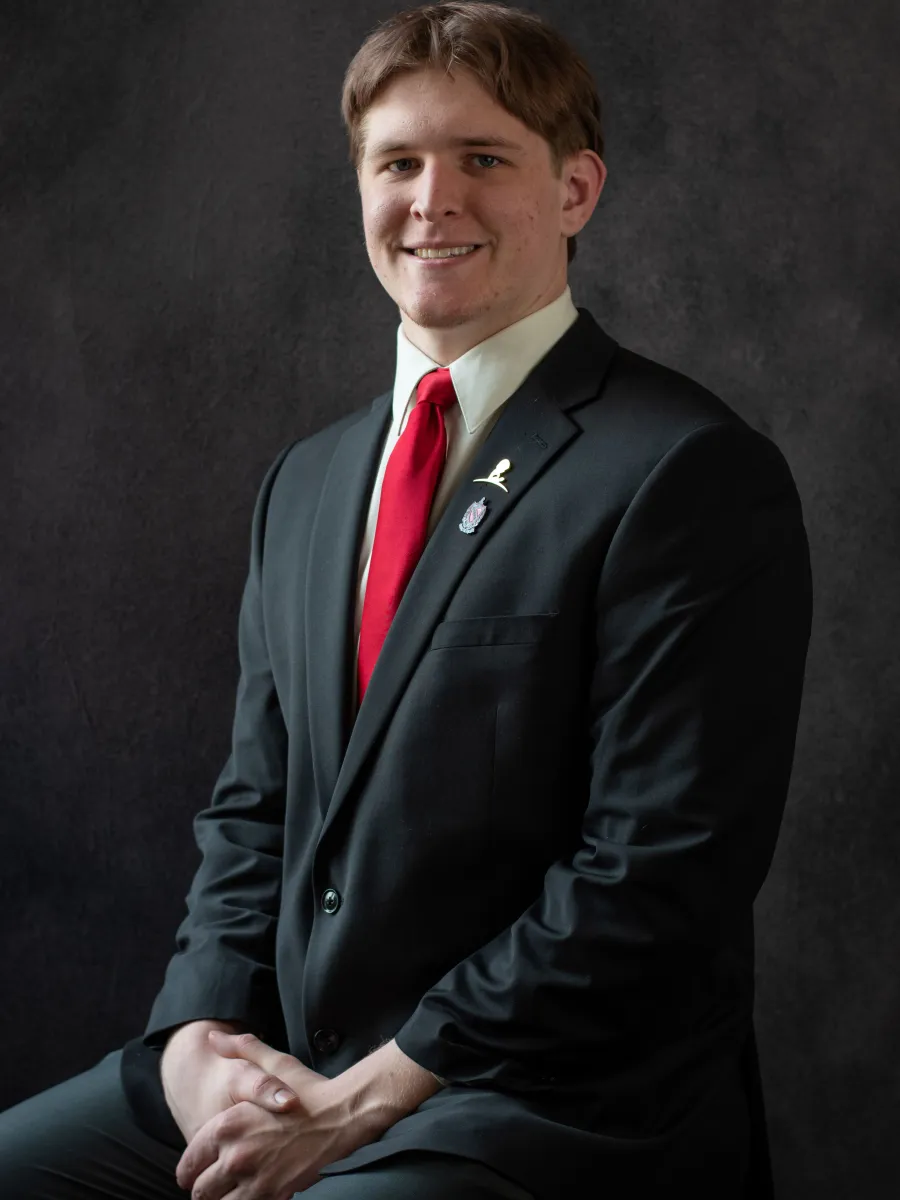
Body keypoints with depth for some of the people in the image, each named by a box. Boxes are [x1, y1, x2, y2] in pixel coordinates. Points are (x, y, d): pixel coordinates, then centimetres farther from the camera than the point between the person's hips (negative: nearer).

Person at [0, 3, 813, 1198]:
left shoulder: (694, 474, -11)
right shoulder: (304, 482, 13)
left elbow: (659, 875, -16)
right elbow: (253, 809, 15)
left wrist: (361, 1102, -14)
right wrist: (199, 1036, -3)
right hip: (281, 1073, 7)